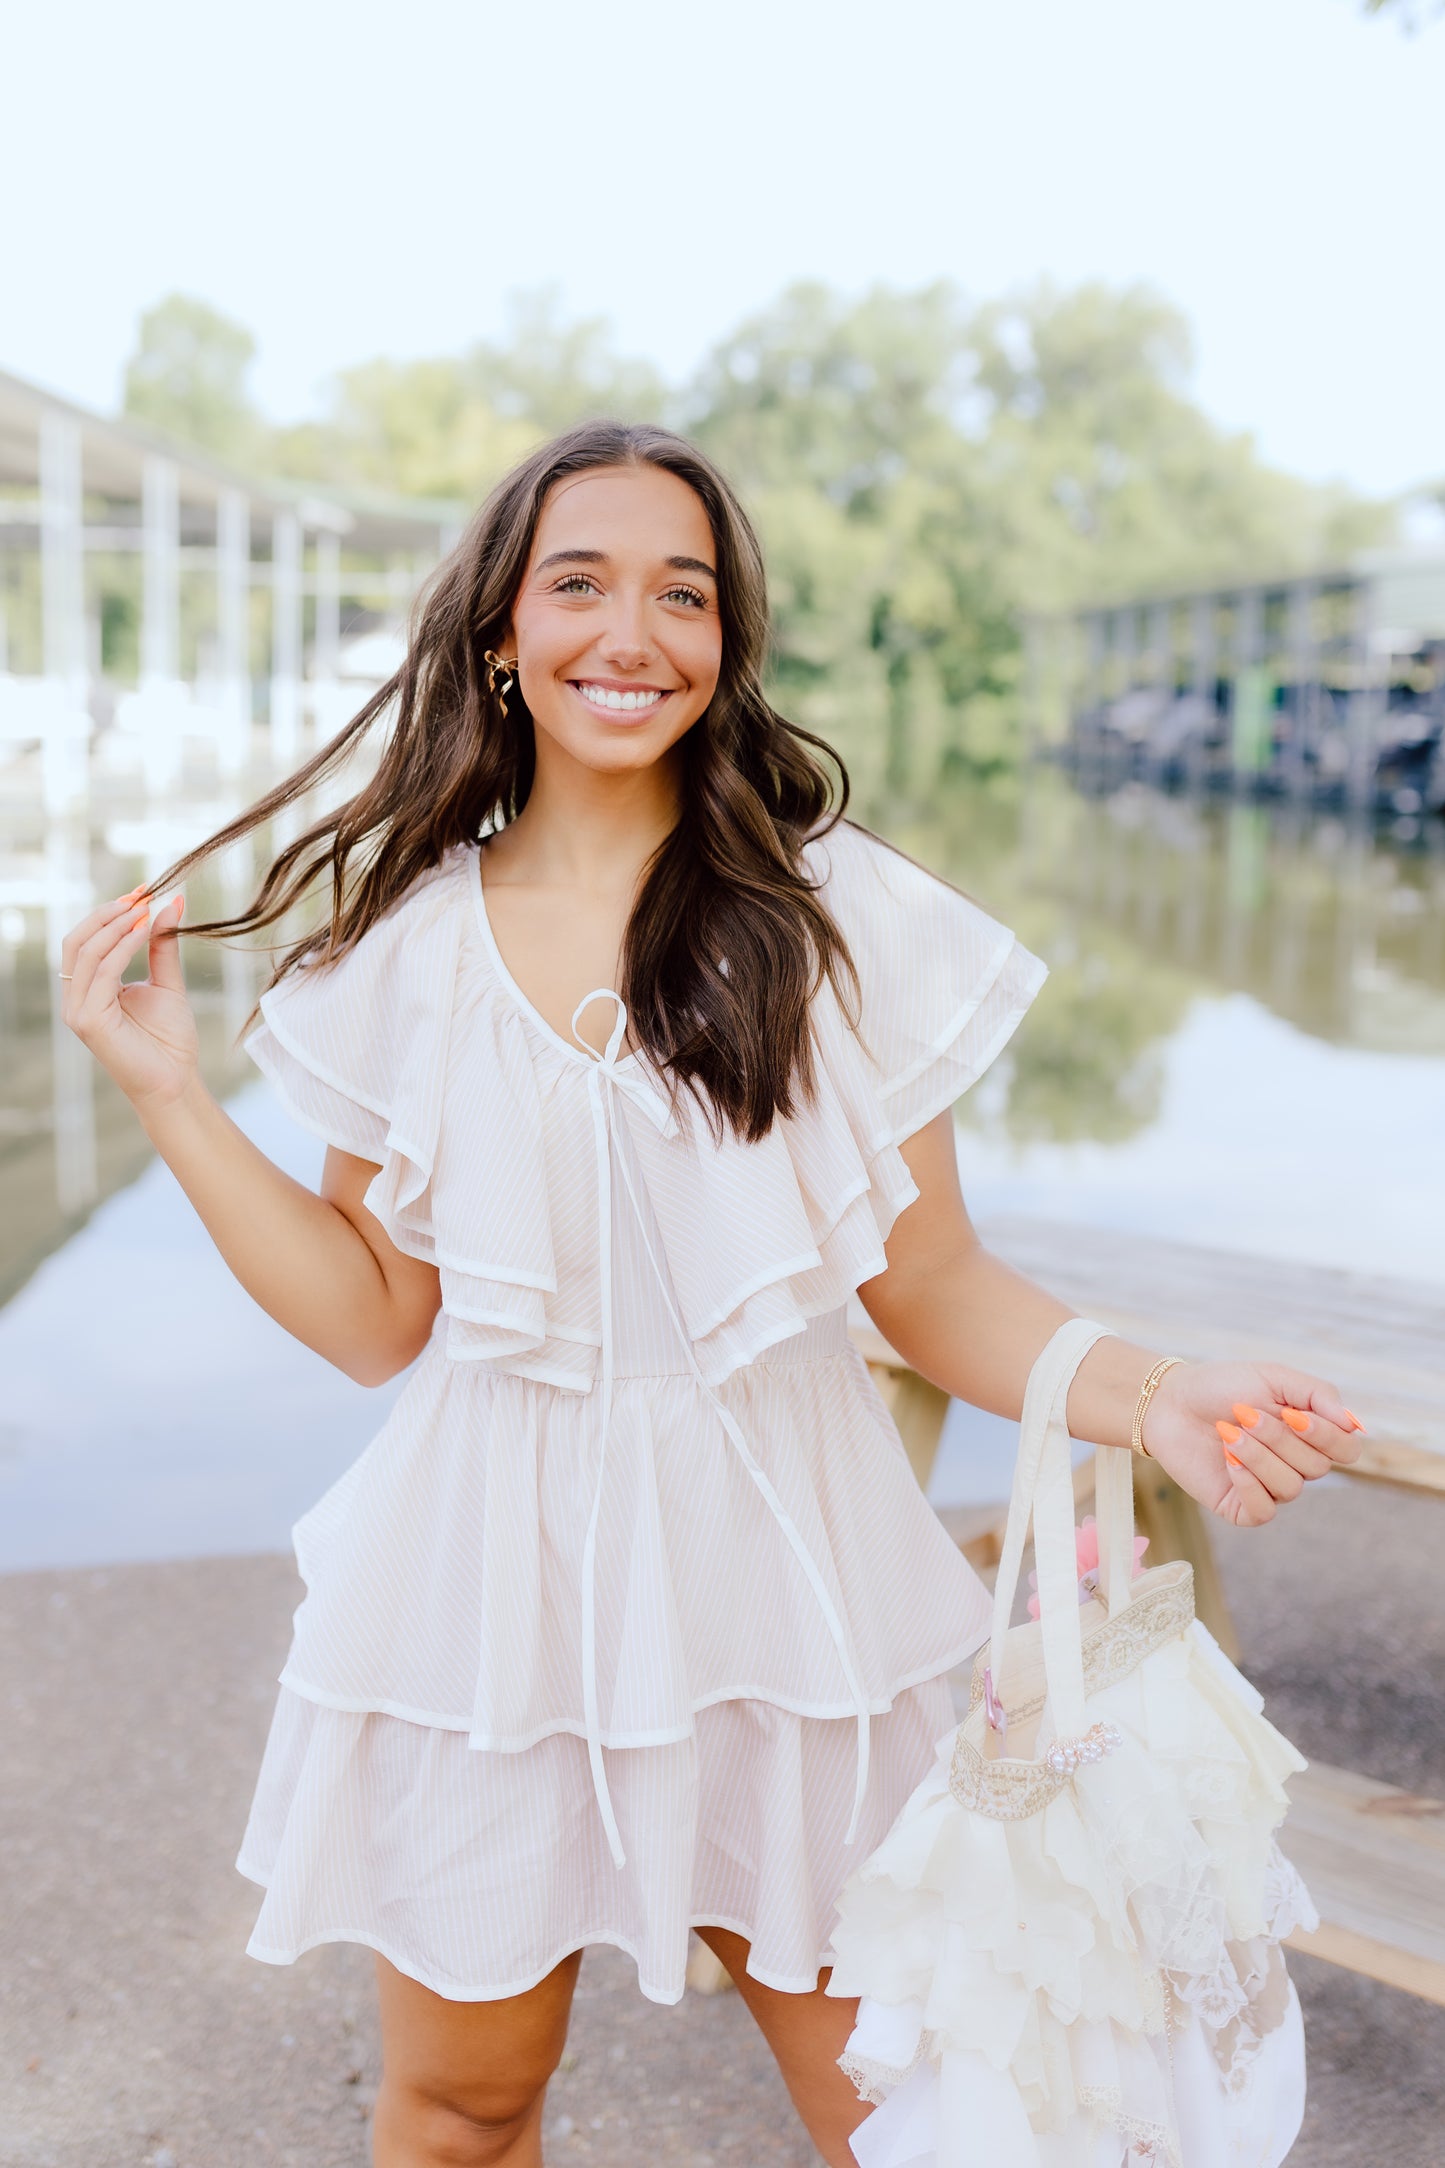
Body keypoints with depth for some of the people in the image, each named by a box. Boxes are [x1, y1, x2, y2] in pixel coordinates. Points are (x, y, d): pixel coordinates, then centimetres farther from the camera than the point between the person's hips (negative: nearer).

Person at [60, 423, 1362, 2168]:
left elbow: (932, 1286, -4)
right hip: (488, 1584, 2)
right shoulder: (408, 944, 0)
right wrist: (168, 1095, -4)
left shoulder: (840, 915, -7)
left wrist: (1154, 1397, -22)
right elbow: (376, 1319, 1)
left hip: (774, 1570, -1)